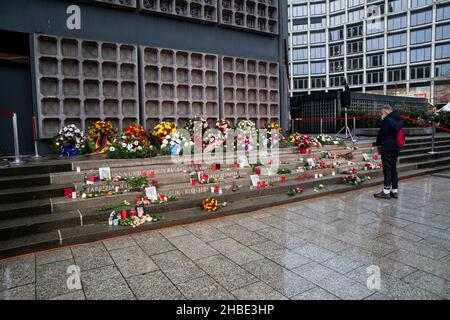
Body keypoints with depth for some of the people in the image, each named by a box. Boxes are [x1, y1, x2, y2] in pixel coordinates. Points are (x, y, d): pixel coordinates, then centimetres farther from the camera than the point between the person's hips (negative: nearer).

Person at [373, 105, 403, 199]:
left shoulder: (387, 120, -15)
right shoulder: (399, 120, 13)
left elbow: (382, 134, -13)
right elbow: (398, 133, 18)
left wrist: (378, 144, 4)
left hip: (387, 148, -9)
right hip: (396, 148, 9)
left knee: (387, 169, -4)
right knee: (393, 169, 13)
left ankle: (386, 191, 0)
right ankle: (395, 191, 18)